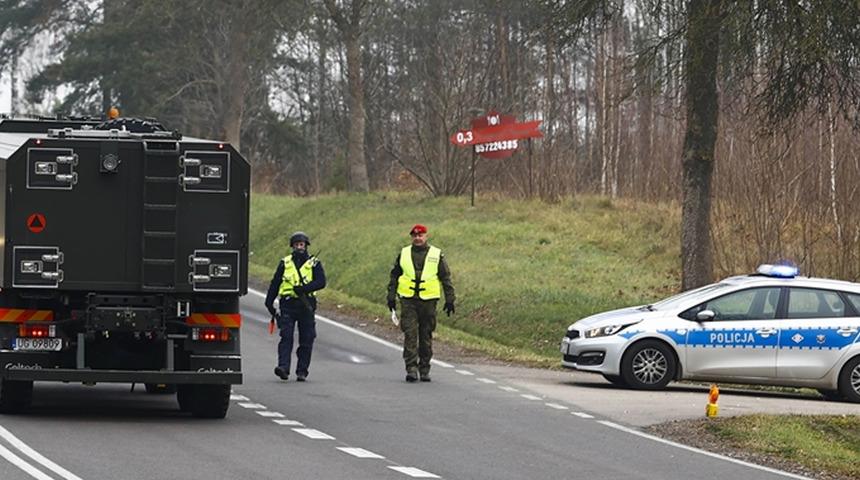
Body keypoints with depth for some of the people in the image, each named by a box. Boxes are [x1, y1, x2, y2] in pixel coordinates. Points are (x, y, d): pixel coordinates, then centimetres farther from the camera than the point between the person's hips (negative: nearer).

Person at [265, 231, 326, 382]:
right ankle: (283, 367, -19)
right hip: (287, 305, 0)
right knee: (286, 337, -11)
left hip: (306, 306, 0)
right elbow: (275, 284, 14)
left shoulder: (314, 264, 7)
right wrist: (269, 303, 7)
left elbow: (321, 282, -6)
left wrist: (304, 288, -20)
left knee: (306, 340, 1)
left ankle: (302, 371, 7)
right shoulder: (285, 263, 12)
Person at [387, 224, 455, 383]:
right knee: (410, 335, -8)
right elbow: (394, 276, 14)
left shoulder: (436, 255, 5)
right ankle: (411, 368, -9)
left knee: (426, 336, 6)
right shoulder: (404, 254, 9)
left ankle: (424, 369, 14)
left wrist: (449, 300, 3)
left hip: (428, 301, 0)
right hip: (408, 300, 0)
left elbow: (446, 278, 7)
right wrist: (391, 297, 8)